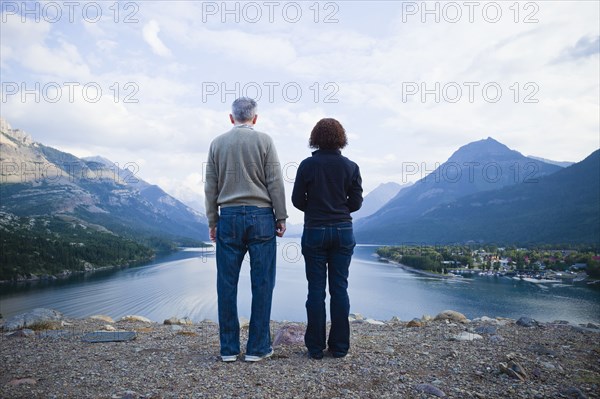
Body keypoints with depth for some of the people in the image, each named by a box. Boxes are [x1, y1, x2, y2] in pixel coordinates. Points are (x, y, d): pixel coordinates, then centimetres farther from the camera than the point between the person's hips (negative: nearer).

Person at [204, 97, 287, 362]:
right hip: (260, 216, -2)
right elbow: (275, 182, -3)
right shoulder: (264, 141, 0)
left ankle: (228, 348, 13)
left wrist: (212, 222, 14)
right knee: (262, 283, 3)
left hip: (228, 218, 3)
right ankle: (257, 347, 8)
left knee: (227, 284, 7)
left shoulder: (217, 143, 9)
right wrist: (281, 217, 3)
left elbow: (210, 187, 9)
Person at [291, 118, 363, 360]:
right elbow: (356, 202, 2)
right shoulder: (350, 166, -1)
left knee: (316, 289, 5)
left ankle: (315, 348, 11)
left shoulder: (307, 165, -6)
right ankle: (339, 347, 14)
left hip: (314, 231, -1)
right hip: (343, 231, 2)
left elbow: (297, 200, -3)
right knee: (339, 288, 8)